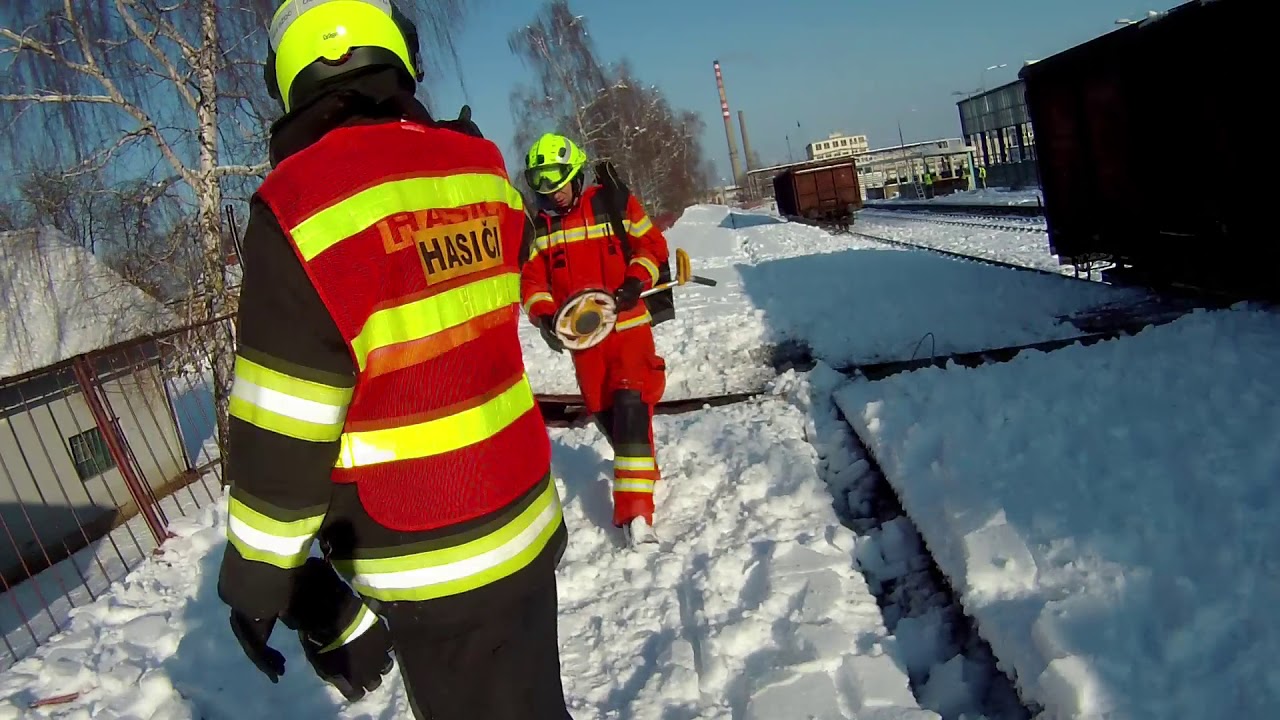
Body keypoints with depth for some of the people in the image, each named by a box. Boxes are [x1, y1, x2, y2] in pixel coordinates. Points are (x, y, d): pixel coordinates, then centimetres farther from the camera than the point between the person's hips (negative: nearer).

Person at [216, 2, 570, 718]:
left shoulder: (303, 204, -20)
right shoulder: (483, 172, -2)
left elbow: (282, 427, -16)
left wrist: (255, 578, -4)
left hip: (436, 571, -6)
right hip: (528, 523, 6)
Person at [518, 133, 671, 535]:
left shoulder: (614, 203, -5)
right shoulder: (537, 227, 5)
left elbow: (652, 245, 1)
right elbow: (530, 278, 5)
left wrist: (637, 280, -16)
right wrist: (543, 316, -12)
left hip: (628, 324, -4)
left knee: (630, 404, -16)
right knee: (602, 411, 11)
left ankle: (634, 509, -16)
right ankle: (641, 467, 38)